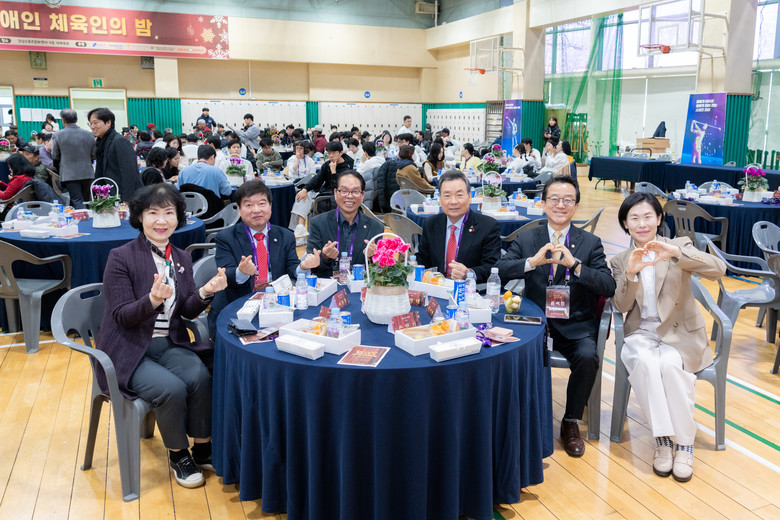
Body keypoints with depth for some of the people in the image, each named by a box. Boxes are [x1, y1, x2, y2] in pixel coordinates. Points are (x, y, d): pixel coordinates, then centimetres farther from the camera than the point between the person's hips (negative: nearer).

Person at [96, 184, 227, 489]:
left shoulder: (181, 258, 8)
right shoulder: (121, 257, -9)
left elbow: (188, 312, 6)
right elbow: (121, 316, -13)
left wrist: (206, 292, -15)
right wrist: (153, 300, -32)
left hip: (169, 344, 5)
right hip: (129, 349, -4)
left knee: (201, 378, -24)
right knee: (172, 388, -27)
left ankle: (203, 450, -3)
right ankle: (178, 455, -1)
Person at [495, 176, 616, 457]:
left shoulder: (590, 243, 7)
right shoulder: (526, 240, 9)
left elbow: (608, 287, -5)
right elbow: (500, 270, -6)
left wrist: (575, 264, -20)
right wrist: (532, 261, -22)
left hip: (576, 325, 0)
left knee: (588, 357, -29)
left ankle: (571, 422, -3)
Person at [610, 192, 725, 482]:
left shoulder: (678, 246, 4)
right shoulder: (620, 261, 10)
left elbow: (718, 269, -15)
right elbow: (621, 306, -1)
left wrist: (674, 252, -29)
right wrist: (630, 274, -20)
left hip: (680, 334, -1)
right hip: (641, 333, 1)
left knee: (669, 364, -33)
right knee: (645, 362, -32)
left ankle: (685, 444, -17)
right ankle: (662, 441, -20)